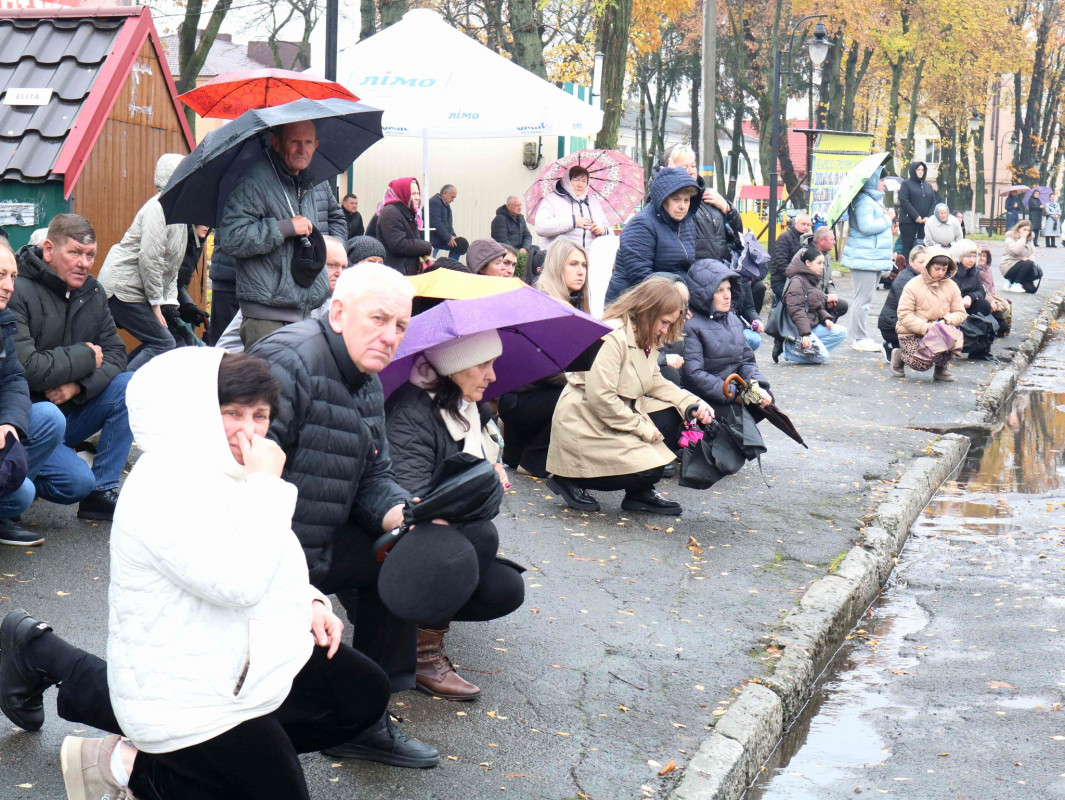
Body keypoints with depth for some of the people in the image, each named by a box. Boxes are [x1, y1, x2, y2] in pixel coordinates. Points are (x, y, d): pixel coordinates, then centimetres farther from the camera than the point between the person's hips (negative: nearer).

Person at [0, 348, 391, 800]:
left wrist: (309, 601, 4)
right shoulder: (163, 489, -25)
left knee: (365, 695, 13)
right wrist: (267, 486, -26)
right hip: (188, 697, -10)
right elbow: (239, 584, -32)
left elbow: (264, 565, 21)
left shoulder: (223, 472, 8)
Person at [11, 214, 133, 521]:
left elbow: (115, 354, 3)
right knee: (77, 482, -27)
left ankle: (102, 491, -8)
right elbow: (26, 369, -27)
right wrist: (85, 356, -14)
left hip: (70, 412, 7)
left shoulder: (91, 292, 6)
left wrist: (78, 385, -17)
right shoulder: (18, 294, -18)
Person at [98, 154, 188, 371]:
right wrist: (156, 304, -19)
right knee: (163, 344, -13)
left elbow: (171, 266, 18)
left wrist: (170, 301, 8)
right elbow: (149, 259, -23)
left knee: (160, 342, 8)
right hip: (122, 288, -10)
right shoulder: (159, 208, -16)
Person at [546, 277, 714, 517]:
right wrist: (641, 427, -20)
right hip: (585, 424, -10)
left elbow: (655, 382, 12)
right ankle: (569, 479, -3)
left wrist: (692, 404, -3)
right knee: (648, 471, -19)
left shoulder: (647, 339, 9)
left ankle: (640, 493, 7)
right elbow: (600, 397, -28)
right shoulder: (612, 337, -23)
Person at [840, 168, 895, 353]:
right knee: (863, 299, -8)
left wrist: (887, 217, 12)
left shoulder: (875, 200, 21)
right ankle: (861, 339, -6)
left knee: (865, 298, 12)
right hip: (865, 257, -11)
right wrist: (888, 218, -11)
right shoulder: (864, 201, -13)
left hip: (875, 257, 11)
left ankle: (861, 338, 17)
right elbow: (867, 226, -24)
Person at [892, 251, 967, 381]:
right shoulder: (913, 285, -11)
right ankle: (900, 355, 10)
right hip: (912, 333, -4)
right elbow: (904, 315, -17)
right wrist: (925, 328, -29)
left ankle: (941, 368, 0)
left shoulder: (952, 286, 3)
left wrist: (949, 319, -22)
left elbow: (960, 313, 2)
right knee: (922, 364, -27)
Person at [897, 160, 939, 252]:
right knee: (908, 247, -8)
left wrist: (928, 217, -4)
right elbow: (903, 201, -8)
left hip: (925, 221, 4)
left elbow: (933, 202, 13)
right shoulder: (906, 184, 2)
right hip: (908, 221, -4)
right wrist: (916, 216, -13)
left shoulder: (928, 185, 17)